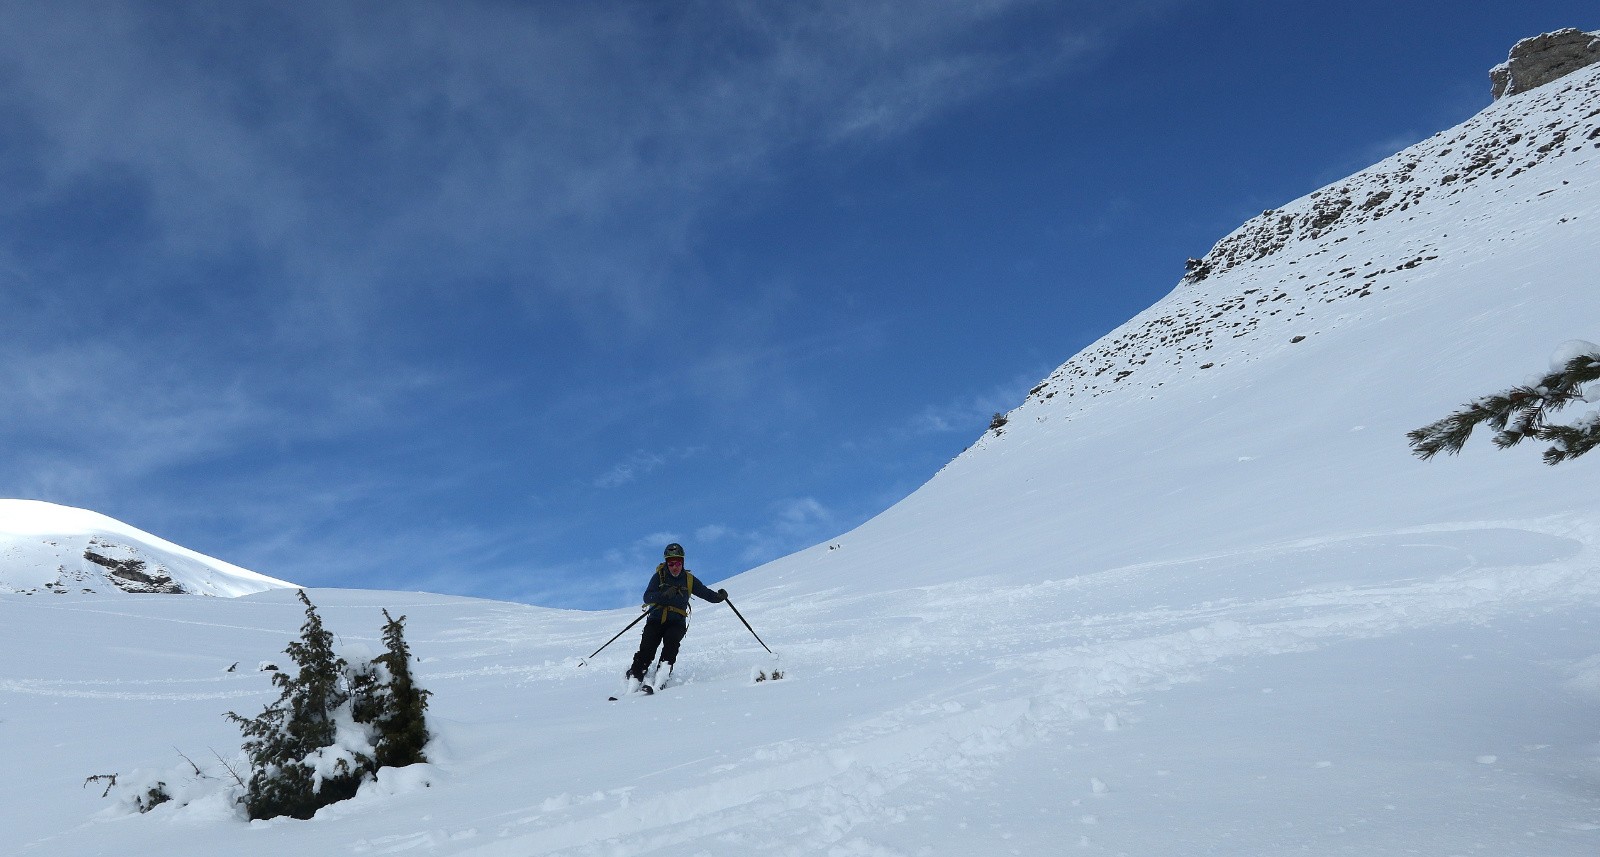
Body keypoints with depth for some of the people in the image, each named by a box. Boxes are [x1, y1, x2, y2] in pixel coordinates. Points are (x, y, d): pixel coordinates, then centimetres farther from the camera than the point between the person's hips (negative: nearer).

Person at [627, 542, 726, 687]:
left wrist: (719, 596, -12)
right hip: (656, 619, 0)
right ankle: (634, 677, -10)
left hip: (677, 622, 0)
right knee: (646, 650, -17)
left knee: (671, 639, -29)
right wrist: (663, 595, -26)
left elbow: (707, 593, 9)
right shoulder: (659, 576, 4)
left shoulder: (689, 579, 10)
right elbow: (647, 597, -8)